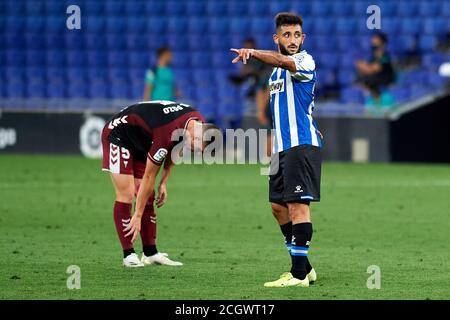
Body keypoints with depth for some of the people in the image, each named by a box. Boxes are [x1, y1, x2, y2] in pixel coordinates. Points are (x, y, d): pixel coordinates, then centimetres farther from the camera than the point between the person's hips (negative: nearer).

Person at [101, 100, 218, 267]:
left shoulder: (198, 122, -14)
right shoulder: (166, 134, -37)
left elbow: (174, 149, 7)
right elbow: (149, 177, -27)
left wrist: (163, 183, 4)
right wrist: (137, 216, -20)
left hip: (140, 141, 8)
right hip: (118, 134, -8)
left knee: (148, 197, 2)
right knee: (126, 195, -14)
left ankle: (150, 253, 3)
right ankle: (129, 255, -9)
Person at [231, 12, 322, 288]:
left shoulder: (305, 61, -10)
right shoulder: (277, 70, 19)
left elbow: (283, 60, -32)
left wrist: (253, 53, -48)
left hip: (302, 144, -10)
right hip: (282, 146, 10)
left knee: (298, 205, -14)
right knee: (278, 205, 12)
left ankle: (299, 275, -16)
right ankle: (304, 267, 21)